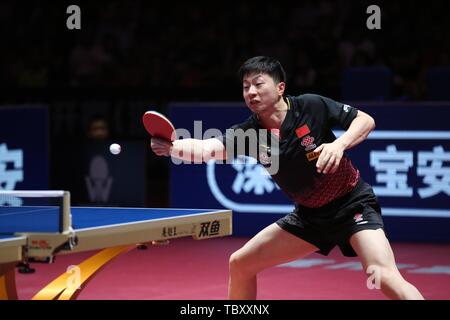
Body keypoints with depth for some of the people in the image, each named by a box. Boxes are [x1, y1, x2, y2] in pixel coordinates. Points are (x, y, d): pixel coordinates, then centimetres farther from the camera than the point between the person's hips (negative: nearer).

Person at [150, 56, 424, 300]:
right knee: (240, 264, 6)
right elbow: (206, 148, -27)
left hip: (351, 202, -5)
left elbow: (366, 120, -10)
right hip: (310, 214, 5)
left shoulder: (311, 106, -19)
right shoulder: (249, 134, -11)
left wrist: (339, 144, -29)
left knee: (384, 277, -28)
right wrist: (172, 147, -47)